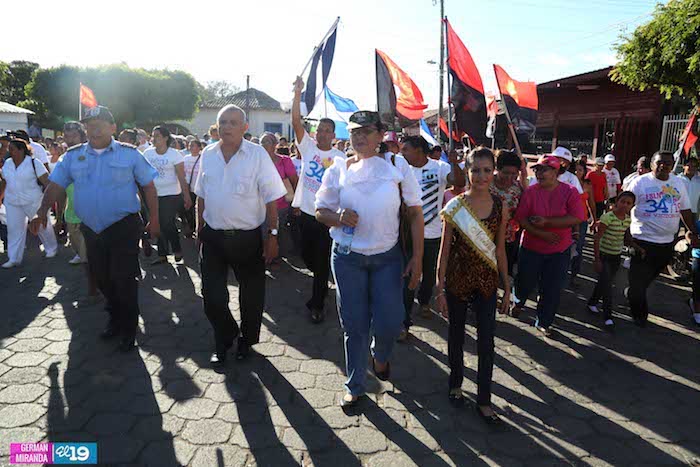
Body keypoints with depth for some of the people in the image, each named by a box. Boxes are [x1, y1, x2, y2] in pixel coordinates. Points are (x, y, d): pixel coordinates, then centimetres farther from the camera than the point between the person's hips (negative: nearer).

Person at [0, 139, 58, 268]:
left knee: (42, 226, 7)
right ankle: (14, 259, 11)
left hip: (33, 202, -5)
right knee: (14, 229, 5)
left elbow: (47, 182, -13)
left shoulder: (34, 163, -9)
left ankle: (51, 249, 28)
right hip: (12, 203, 5)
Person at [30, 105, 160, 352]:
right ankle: (115, 319, 34)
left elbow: (148, 186, 0)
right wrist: (42, 211, -9)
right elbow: (56, 184, 6)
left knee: (124, 279, -3)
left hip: (124, 227, -4)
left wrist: (154, 219, -1)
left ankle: (128, 330, 12)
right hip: (91, 229, 4)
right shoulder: (73, 156, 7)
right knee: (102, 279, 14)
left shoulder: (129, 153, -2)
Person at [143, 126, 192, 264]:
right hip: (154, 195, 4)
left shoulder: (174, 154, -6)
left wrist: (187, 196, -14)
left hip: (171, 195, -4)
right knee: (160, 225, 9)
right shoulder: (148, 153, 5)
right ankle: (162, 255, 19)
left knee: (167, 223, -8)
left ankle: (177, 250, 15)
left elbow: (182, 177, -8)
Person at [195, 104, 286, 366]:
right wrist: (199, 231, 10)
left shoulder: (258, 155, -9)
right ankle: (223, 342, 31)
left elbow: (271, 198, -8)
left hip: (247, 237, -3)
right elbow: (201, 196, 12)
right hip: (212, 237, 3)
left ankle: (247, 340, 35)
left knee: (252, 295, 11)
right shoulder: (207, 154, 4)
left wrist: (272, 235, -11)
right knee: (212, 295, 7)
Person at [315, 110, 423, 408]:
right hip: (347, 257, 1)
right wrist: (338, 217, -17)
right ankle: (354, 385, 29)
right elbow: (320, 211, 7)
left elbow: (415, 213, -2)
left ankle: (380, 355, 38)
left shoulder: (398, 165, -2)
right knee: (354, 324, 8)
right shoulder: (338, 169, 0)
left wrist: (417, 257, -7)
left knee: (390, 323, 0)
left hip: (388, 256, 0)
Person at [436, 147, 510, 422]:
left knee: (486, 341, 3)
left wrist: (507, 288, 7)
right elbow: (445, 250, -5)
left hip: (487, 281, 2)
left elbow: (500, 250, 6)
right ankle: (456, 383, 37)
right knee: (456, 335, 14)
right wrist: (440, 290, -6)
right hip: (457, 279, -1)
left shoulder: (500, 207, -1)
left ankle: (484, 401, 18)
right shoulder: (454, 207, -8)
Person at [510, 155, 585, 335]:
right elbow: (521, 219, -12)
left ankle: (543, 322, 27)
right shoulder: (530, 191, -7)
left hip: (559, 250, 0)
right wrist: (541, 234, -22)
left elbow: (576, 219, -18)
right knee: (525, 282, 15)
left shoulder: (570, 192, -8)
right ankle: (518, 302, 49)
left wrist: (546, 221, -23)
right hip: (531, 248, 0)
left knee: (552, 290, 8)